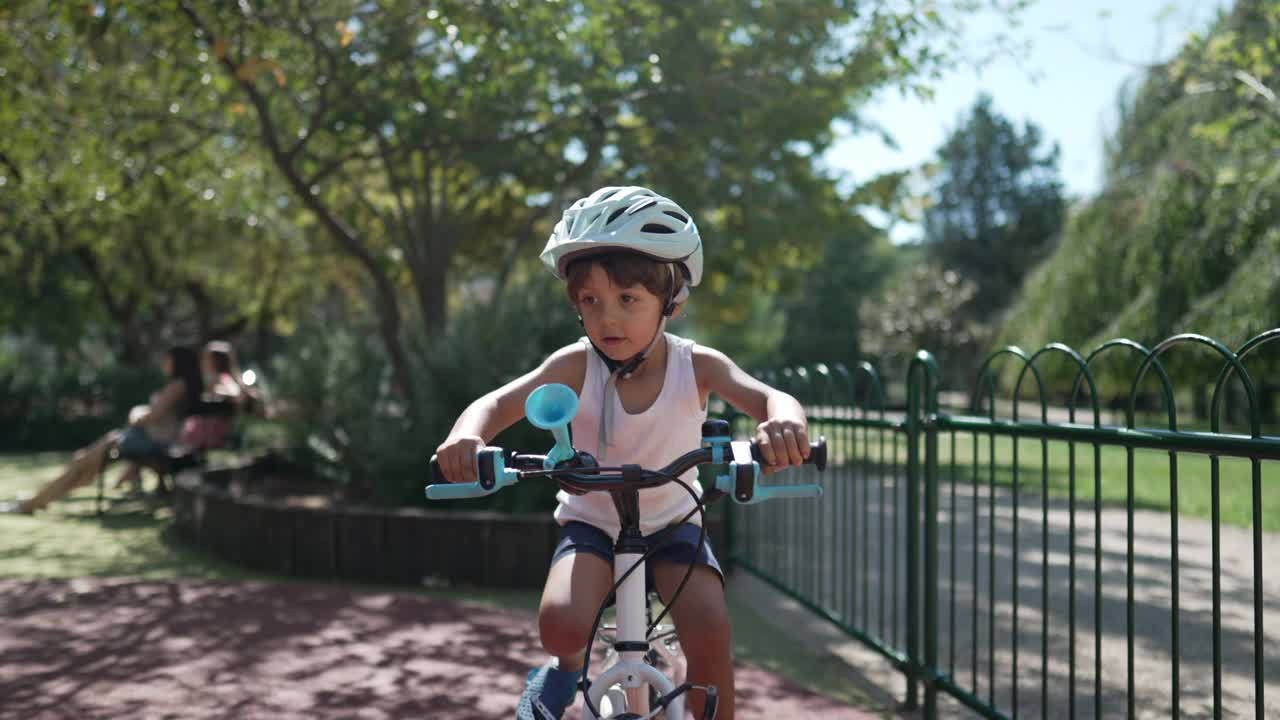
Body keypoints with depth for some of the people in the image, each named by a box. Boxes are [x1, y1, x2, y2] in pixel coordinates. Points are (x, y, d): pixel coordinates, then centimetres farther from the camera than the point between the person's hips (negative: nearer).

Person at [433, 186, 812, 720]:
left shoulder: (697, 365, -17)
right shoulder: (577, 365, -18)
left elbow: (771, 399, -31)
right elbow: (498, 403, -27)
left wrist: (785, 423, -57)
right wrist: (466, 437, -51)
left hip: (670, 526, 1)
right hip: (591, 522, 0)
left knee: (710, 632, -24)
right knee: (562, 624, -26)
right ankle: (567, 666, 12)